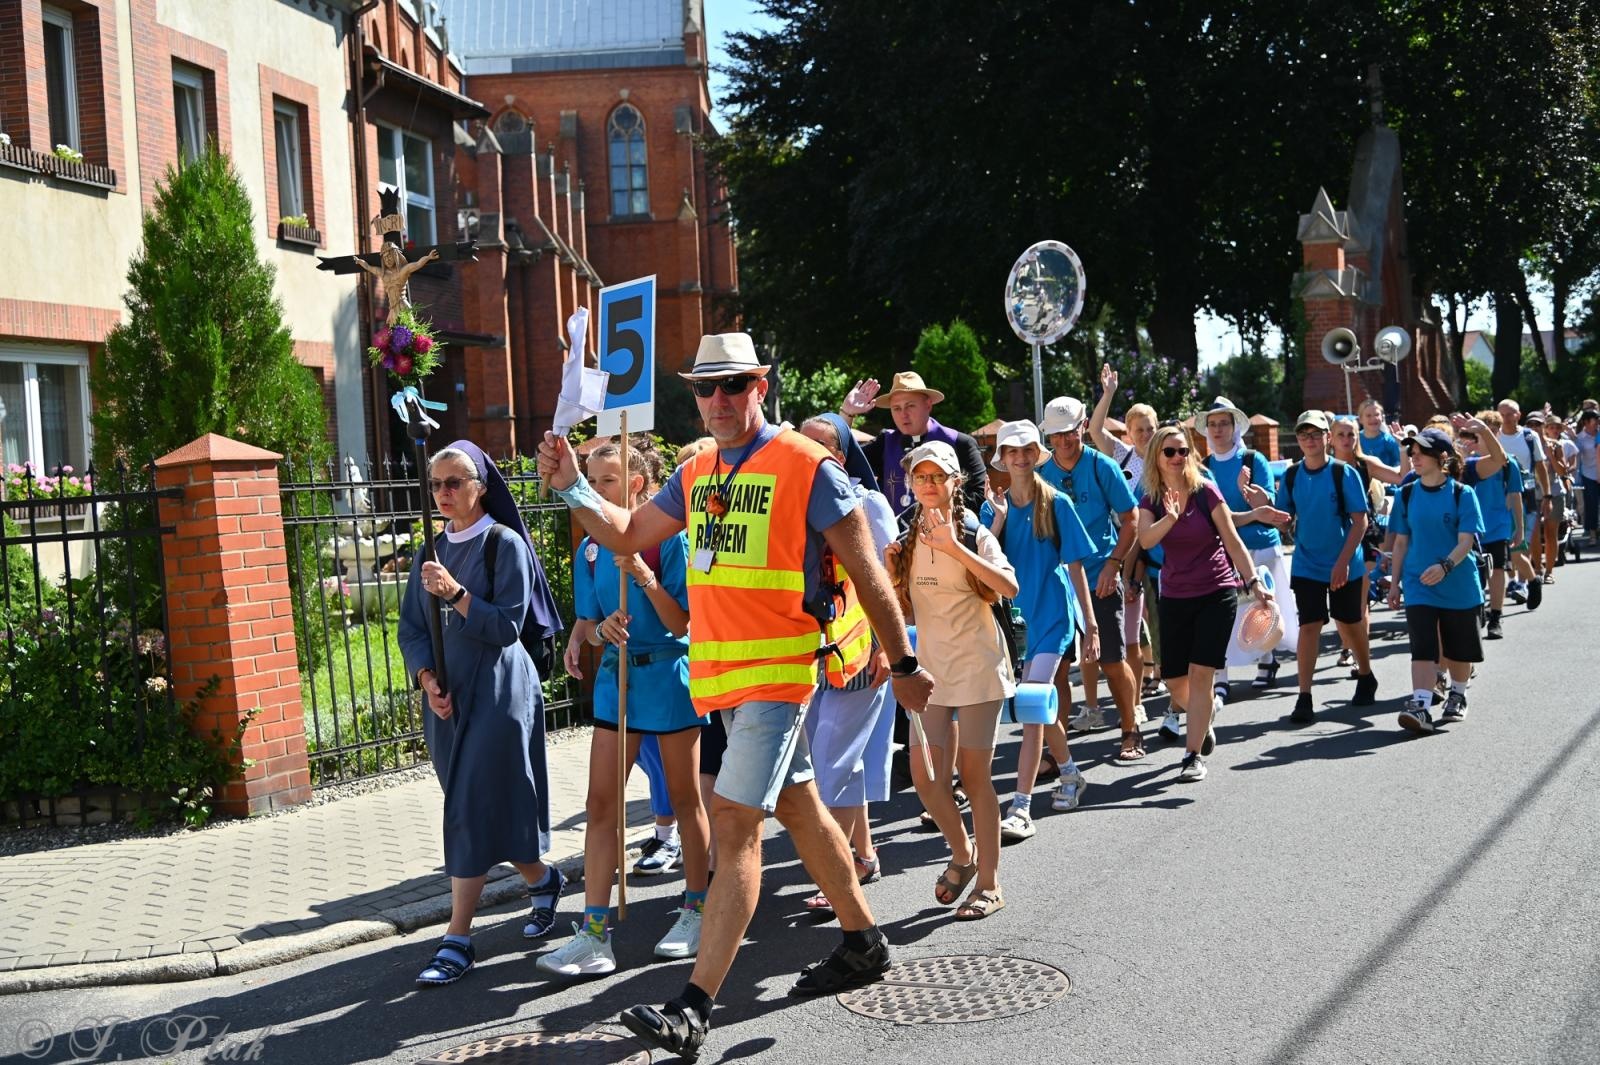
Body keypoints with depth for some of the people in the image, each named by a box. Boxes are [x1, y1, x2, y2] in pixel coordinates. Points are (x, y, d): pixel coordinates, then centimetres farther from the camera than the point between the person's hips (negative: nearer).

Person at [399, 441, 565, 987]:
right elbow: (411, 628, 10)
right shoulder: (433, 552, 12)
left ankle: (458, 940, -6)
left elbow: (507, 625, -11)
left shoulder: (505, 543, -6)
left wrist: (456, 594, -23)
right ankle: (543, 880, 35)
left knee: (472, 809, -9)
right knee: (479, 809, 12)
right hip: (448, 698, 6)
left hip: (498, 694, -6)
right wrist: (428, 680, -7)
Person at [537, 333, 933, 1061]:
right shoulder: (694, 475, 10)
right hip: (723, 672, 8)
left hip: (779, 670, -8)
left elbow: (867, 573, -8)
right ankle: (863, 945, 36)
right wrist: (570, 489, 1)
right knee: (799, 809, 19)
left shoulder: (806, 468, -11)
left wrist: (903, 666, -5)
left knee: (733, 824, -12)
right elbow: (627, 535, 18)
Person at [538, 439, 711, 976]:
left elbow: (683, 623, -13)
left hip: (668, 675, -5)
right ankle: (594, 933, 4)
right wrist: (601, 629, -15)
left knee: (685, 799, 9)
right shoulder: (591, 548, 5)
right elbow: (584, 622, 8)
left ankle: (696, 910, 25)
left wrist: (646, 578, -26)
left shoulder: (669, 538, -10)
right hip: (616, 676, 5)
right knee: (600, 803, 0)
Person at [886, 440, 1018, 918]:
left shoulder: (974, 535, -6)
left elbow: (1009, 587, -23)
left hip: (977, 667, -4)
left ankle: (989, 883, 9)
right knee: (926, 776, 0)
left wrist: (955, 548, -28)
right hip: (931, 668, 4)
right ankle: (962, 855, 26)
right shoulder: (906, 539, 8)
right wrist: (893, 578, -4)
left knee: (974, 775, -2)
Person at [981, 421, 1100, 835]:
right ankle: (1070, 774, 40)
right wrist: (998, 521, -16)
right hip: (1014, 614, 4)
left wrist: (1091, 623, -3)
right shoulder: (993, 507, 4)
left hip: (1052, 615, -4)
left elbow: (1074, 565, -2)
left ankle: (1021, 806, -16)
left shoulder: (1056, 504, -3)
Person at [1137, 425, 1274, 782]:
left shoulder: (1205, 491, -7)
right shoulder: (1151, 500, 0)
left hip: (1217, 593, -3)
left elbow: (1233, 541, -5)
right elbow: (1145, 540, -18)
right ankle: (1205, 716, 39)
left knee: (1200, 672, -11)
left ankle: (1194, 754, -3)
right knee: (1174, 680, 6)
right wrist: (1170, 518, -35)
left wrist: (1254, 581, -13)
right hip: (1174, 597, 3)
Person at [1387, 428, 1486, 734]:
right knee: (1422, 646, -11)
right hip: (1418, 584, 1)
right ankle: (1420, 706, -18)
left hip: (1459, 585, -1)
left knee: (1458, 648, 13)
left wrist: (1445, 566, -31)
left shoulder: (1462, 494, -6)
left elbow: (1466, 540, -13)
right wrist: (1395, 581, 8)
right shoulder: (1406, 494, 4)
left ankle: (1457, 696, 35)